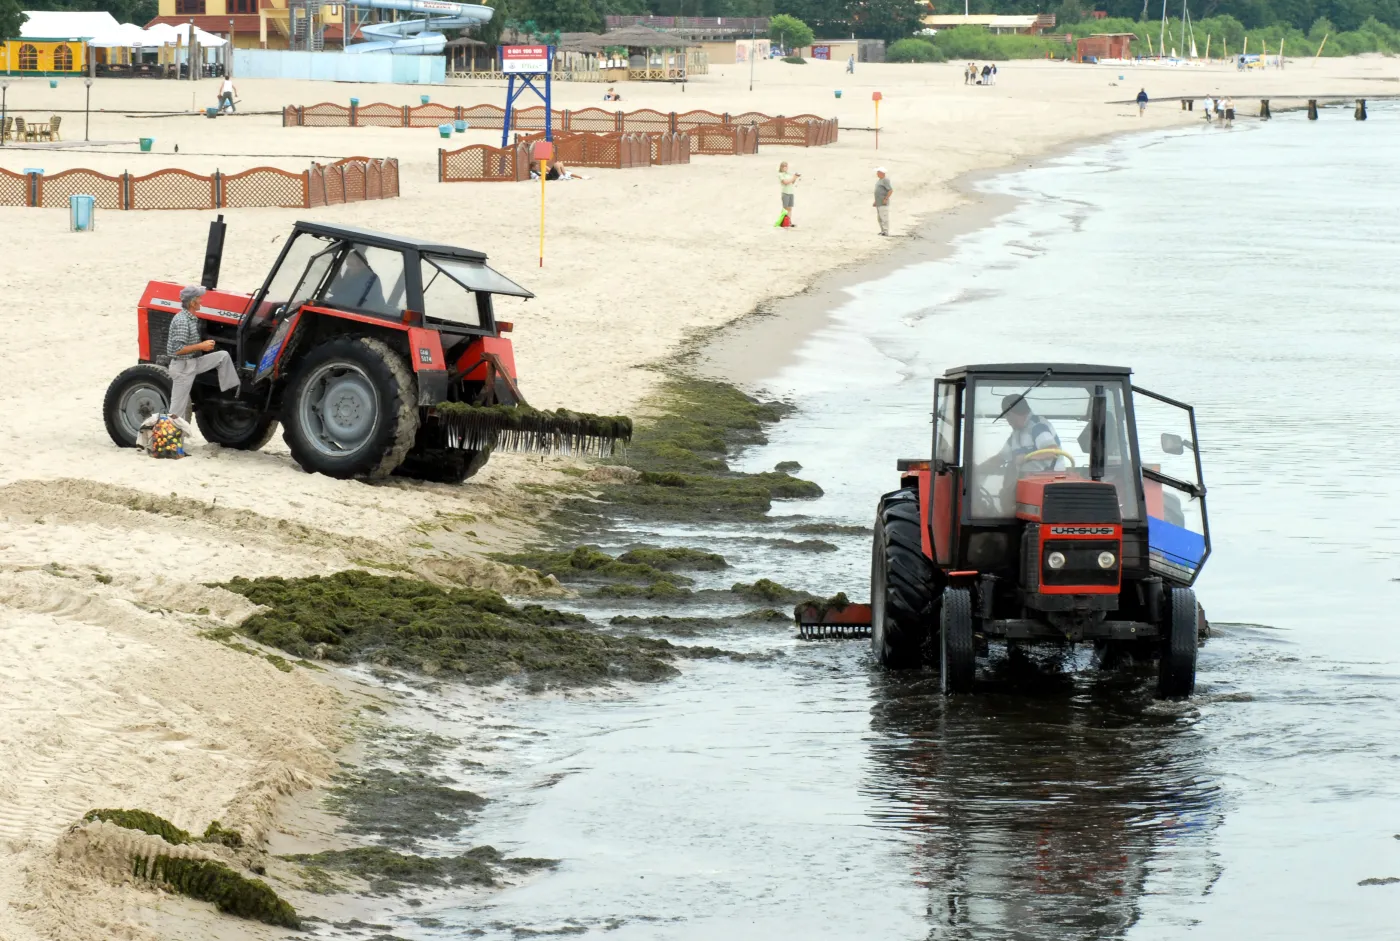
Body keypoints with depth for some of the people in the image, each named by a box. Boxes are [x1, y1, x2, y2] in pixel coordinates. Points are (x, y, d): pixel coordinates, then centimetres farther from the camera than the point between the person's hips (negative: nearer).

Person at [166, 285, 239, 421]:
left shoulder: (192, 319, 8)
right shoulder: (182, 321, -23)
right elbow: (178, 349, -28)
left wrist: (204, 344, 11)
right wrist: (201, 346, -22)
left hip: (193, 362, 9)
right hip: (183, 366, -9)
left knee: (223, 356, 5)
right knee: (178, 407, -3)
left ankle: (232, 390, 7)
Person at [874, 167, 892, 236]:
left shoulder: (885, 180, -14)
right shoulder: (880, 180, 16)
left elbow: (891, 190, -20)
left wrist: (886, 199, -22)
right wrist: (876, 201, 21)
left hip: (883, 203, -10)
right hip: (878, 203, 10)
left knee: (884, 217, -9)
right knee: (879, 217, 11)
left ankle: (886, 232, -8)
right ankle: (883, 231, 15)